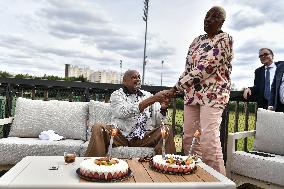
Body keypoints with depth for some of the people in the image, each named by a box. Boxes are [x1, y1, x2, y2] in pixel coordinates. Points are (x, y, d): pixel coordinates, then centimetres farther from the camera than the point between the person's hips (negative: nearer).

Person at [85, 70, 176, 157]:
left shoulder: (148, 95, 12)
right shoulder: (117, 95, 4)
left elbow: (158, 122, 8)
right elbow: (124, 112, -18)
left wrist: (163, 108, -15)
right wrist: (152, 100, -21)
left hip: (144, 138, 3)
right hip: (121, 136, -2)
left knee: (167, 130, -17)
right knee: (98, 128, -25)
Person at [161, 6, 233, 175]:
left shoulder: (225, 39, -6)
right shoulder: (197, 40, 16)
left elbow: (204, 69, -17)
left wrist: (176, 88, -17)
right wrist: (176, 90, 2)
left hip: (213, 94, -7)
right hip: (193, 93, 7)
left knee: (209, 139, -13)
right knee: (187, 135, 7)